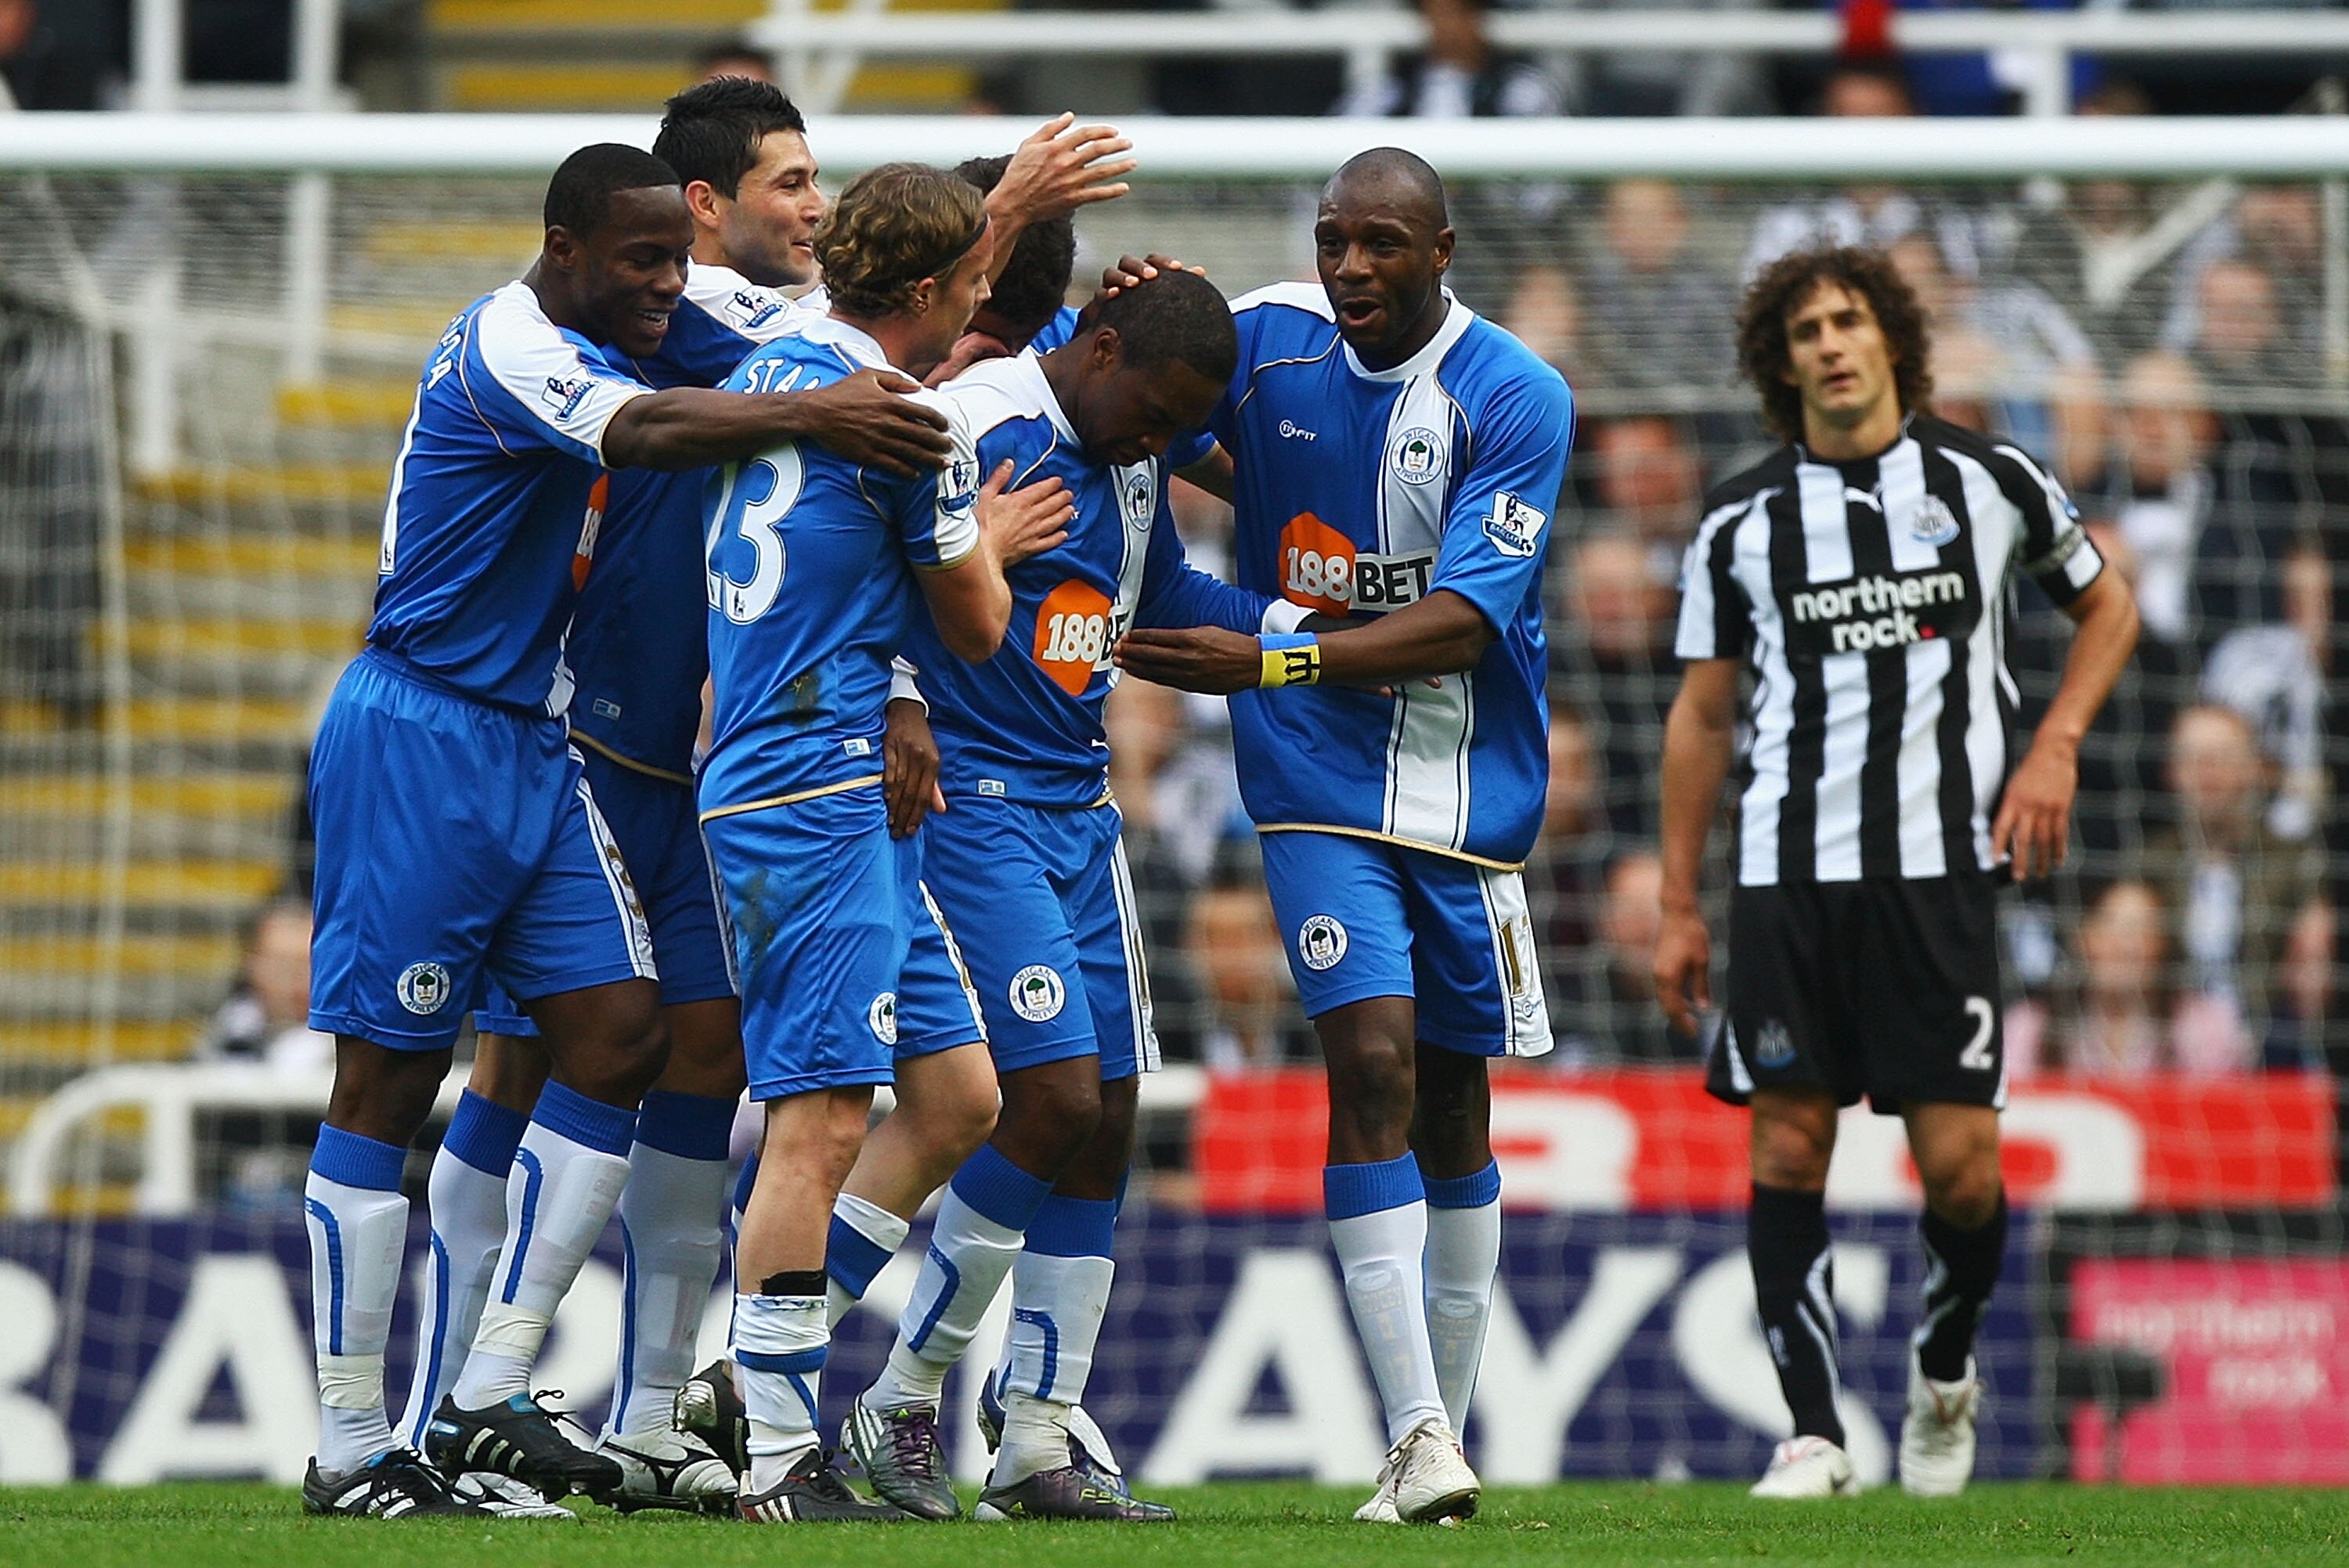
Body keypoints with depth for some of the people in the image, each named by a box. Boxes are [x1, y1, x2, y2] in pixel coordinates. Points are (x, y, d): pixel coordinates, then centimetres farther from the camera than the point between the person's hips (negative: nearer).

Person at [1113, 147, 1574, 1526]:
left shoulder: (1517, 400, -11)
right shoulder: (1263, 342, -3)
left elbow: (1459, 626, -17)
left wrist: (1267, 661, -25)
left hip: (1469, 783, 0)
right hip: (1321, 783, 0)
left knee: (1453, 1102, 9)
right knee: (1373, 1063, -16)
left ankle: (1446, 1428, 23)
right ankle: (1417, 1437, -20)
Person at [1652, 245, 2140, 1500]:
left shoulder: (1990, 481, 4)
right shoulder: (1742, 521, 6)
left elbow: (2105, 605, 19)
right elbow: (1702, 714, 12)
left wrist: (2054, 747, 3)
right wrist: (1676, 911, 10)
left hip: (1942, 867, -1)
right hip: (1788, 871, 1)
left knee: (1960, 1167, -6)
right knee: (1788, 1149, -5)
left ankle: (1945, 1374, 22)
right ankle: (1814, 1433, 1)